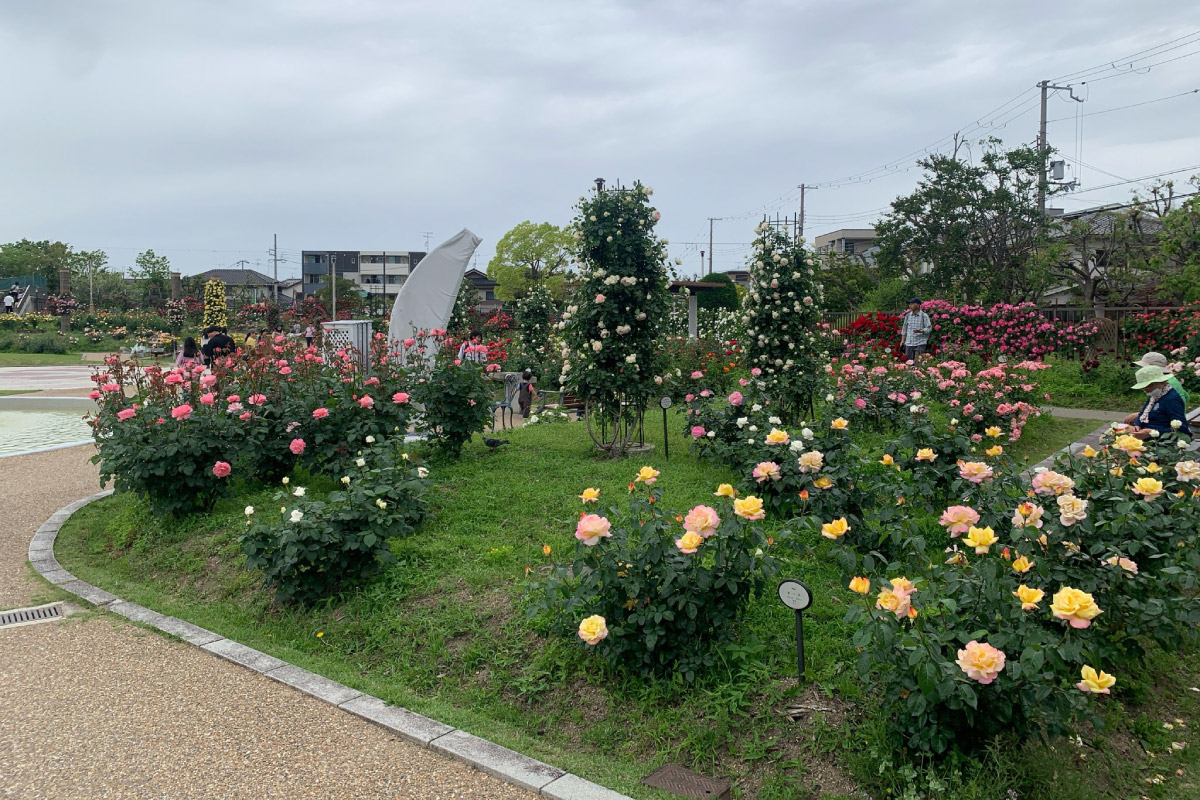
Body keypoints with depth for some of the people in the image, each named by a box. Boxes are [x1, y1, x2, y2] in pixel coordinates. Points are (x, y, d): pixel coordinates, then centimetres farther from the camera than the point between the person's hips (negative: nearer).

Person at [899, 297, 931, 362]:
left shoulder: (924, 316, -2)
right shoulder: (908, 315, 10)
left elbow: (928, 328, -6)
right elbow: (904, 328, 16)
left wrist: (921, 331, -25)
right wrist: (902, 340, 12)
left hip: (920, 343, -4)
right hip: (909, 343, 4)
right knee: (908, 361, 3)